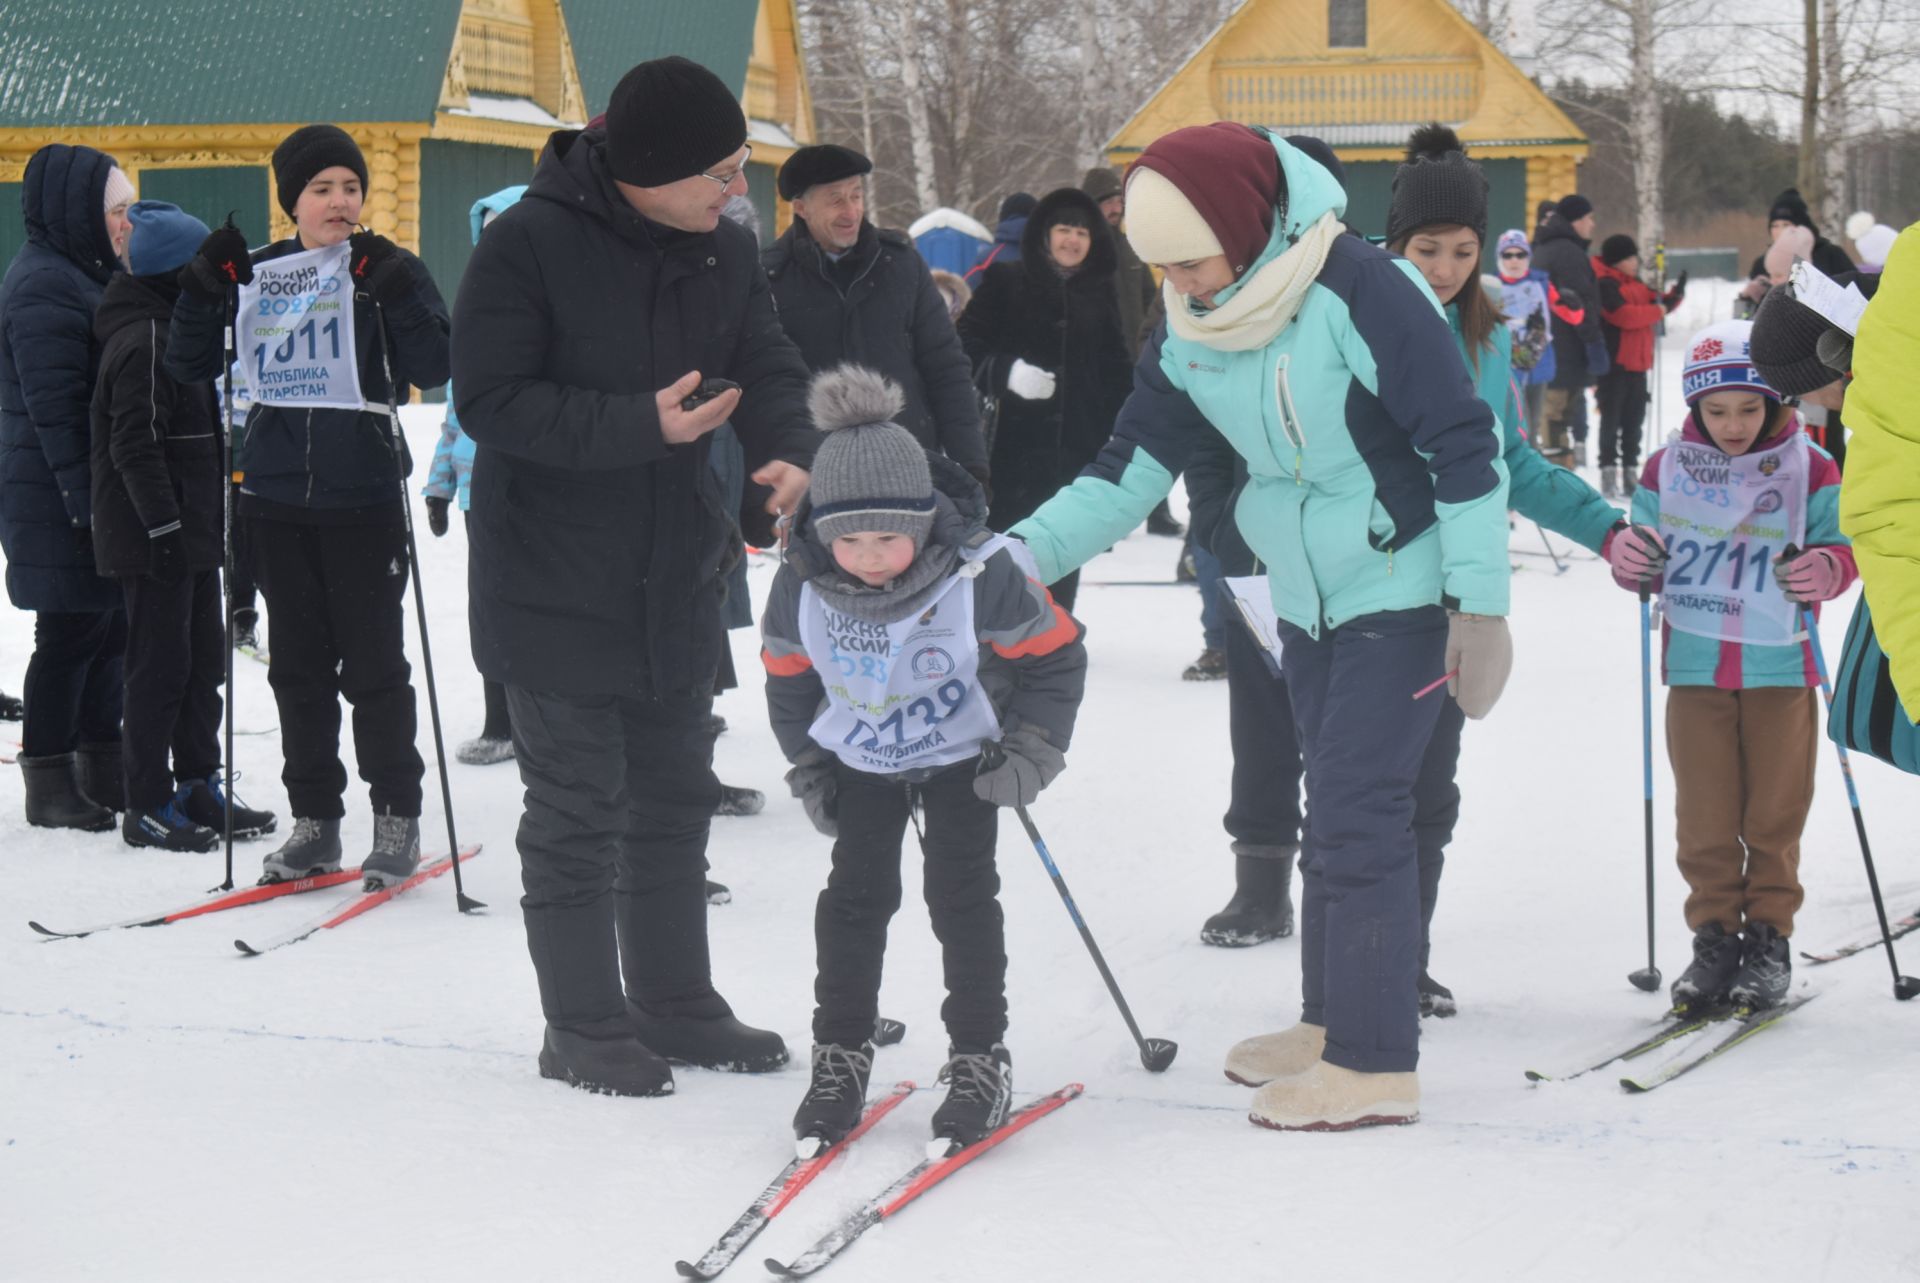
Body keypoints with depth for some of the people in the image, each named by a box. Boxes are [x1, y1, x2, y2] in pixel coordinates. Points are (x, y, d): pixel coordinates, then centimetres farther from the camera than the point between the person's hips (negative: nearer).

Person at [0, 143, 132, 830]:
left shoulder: (87, 275, 16)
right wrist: (87, 499, -24)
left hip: (102, 488, 10)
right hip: (60, 499, -10)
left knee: (109, 626, 14)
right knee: (70, 632, -3)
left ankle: (104, 768, 23)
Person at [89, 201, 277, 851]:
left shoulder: (172, 331, 17)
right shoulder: (143, 341, -16)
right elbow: (136, 446, -22)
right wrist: (165, 526, -23)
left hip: (191, 534, 10)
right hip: (156, 538, -10)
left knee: (203, 659, 14)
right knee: (161, 665, -4)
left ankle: (199, 788, 23)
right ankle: (148, 808, 2)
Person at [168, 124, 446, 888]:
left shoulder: (390, 271, -2)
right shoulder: (255, 273, 7)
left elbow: (434, 370, -12)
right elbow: (189, 368, 8)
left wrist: (397, 294, -24)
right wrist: (202, 290, -7)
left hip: (364, 500, -3)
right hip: (278, 501, 3)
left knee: (373, 664, 0)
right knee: (299, 665, 9)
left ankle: (397, 817, 12)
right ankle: (314, 820, 18)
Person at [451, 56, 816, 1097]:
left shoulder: (726, 251, 2)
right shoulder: (529, 244, -18)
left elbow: (768, 369, 4)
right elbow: (490, 402, -20)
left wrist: (789, 454, -18)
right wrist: (641, 425, -27)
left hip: (676, 581, 7)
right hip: (552, 586, -6)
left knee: (676, 797, 16)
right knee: (578, 811, 2)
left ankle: (673, 1001, 30)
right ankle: (583, 1026, 15)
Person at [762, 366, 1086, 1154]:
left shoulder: (981, 574, -29)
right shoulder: (802, 586, -20)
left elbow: (1055, 657, -15)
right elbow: (788, 677, 0)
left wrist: (1030, 753, -19)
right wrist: (808, 767, 2)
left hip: (961, 757, -2)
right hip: (859, 761, 2)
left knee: (961, 896, -3)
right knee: (854, 896, 1)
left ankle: (979, 1060, 9)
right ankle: (840, 1055, 14)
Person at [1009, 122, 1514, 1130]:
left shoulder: (1361, 293, -24)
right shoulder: (1188, 335, -2)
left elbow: (1463, 445, -20)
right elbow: (1129, 468, -1)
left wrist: (1480, 600, -17)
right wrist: (1029, 548, -16)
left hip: (1400, 591, -7)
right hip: (1306, 598, 7)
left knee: (1360, 810, -10)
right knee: (1333, 805, 17)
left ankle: (1375, 1063, -4)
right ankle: (1332, 1019, 30)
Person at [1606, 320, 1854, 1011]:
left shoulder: (1810, 469, -1)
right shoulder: (1666, 470, 3)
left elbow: (1845, 544, 2)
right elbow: (1646, 555, 10)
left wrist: (1824, 569, -20)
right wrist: (1630, 558, -13)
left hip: (1780, 664, -1)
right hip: (1694, 663, 1)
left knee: (1775, 810, 4)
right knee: (1704, 812, 3)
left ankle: (1769, 936, 15)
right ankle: (1715, 935, 13)